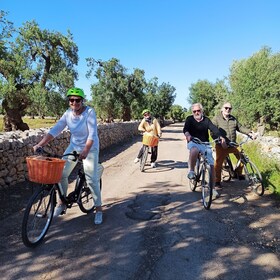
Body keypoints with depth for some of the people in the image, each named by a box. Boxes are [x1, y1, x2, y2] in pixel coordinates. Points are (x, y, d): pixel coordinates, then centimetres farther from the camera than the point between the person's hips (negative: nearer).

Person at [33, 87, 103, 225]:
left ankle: (98, 209, 8)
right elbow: (54, 130, -12)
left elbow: (92, 134, -26)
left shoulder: (89, 112, -20)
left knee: (92, 179, -10)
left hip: (90, 148, -5)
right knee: (61, 173, -2)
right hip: (74, 146, 5)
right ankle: (62, 203, 20)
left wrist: (85, 151, -39)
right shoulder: (68, 113, -7)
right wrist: (40, 144, -23)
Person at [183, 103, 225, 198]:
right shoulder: (189, 119, 2)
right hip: (193, 142, -2)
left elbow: (214, 129, -8)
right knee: (194, 150, -40)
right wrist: (188, 135, -38)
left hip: (205, 144, 2)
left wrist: (220, 136, -28)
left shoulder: (206, 120, 5)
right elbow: (185, 129, -15)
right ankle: (191, 171, -19)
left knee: (211, 165, -6)